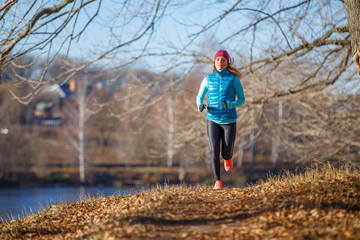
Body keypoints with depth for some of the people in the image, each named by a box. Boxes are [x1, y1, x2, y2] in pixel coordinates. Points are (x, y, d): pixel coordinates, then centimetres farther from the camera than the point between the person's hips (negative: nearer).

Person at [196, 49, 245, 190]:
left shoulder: (234, 79, -3)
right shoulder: (208, 79, 4)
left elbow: (242, 99, 2)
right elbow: (199, 97, 11)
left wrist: (230, 105, -19)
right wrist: (200, 106, -14)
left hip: (229, 120, -1)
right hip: (212, 120, 1)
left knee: (226, 154, 1)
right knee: (214, 150, -15)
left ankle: (227, 158, 41)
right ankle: (217, 181, -2)